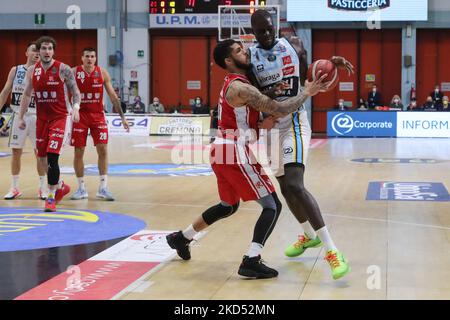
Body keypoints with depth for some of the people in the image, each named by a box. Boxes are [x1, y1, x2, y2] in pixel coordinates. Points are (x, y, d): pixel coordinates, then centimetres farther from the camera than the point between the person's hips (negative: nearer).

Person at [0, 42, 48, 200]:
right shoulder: (15, 70, 5)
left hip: (37, 116, -1)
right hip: (19, 115, 1)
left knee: (40, 152, 0)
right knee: (16, 152, 4)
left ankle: (42, 187, 11)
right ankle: (14, 188, 15)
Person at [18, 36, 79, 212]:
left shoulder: (63, 69, -10)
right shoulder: (32, 71, 4)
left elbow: (75, 92, -5)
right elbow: (27, 94, 14)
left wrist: (76, 108, -23)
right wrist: (21, 117, 12)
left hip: (60, 118, -5)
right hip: (41, 118, 5)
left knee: (52, 156, -15)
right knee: (42, 157, 11)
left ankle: (51, 197, -6)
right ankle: (60, 186, 33)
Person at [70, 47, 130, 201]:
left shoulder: (102, 73, -1)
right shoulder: (74, 72, -6)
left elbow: (113, 96, 4)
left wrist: (122, 117, 1)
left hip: (98, 115, 1)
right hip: (80, 115, -1)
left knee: (103, 150, -5)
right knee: (78, 152, 1)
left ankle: (103, 187, 2)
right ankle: (81, 188, 11)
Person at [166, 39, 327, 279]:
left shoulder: (234, 83, 14)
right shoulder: (241, 88, -17)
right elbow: (279, 109, -20)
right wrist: (306, 93, -10)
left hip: (223, 152, 10)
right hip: (235, 154, -10)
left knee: (228, 206, 28)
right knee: (272, 206, -7)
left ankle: (182, 238, 37)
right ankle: (251, 262, -14)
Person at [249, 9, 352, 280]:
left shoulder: (294, 45, -3)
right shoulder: (249, 56, -4)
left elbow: (306, 78, 11)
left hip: (294, 122, -4)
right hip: (271, 125, 4)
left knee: (295, 185, -21)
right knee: (285, 187, 15)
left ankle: (332, 250, -22)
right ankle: (310, 235, 40)